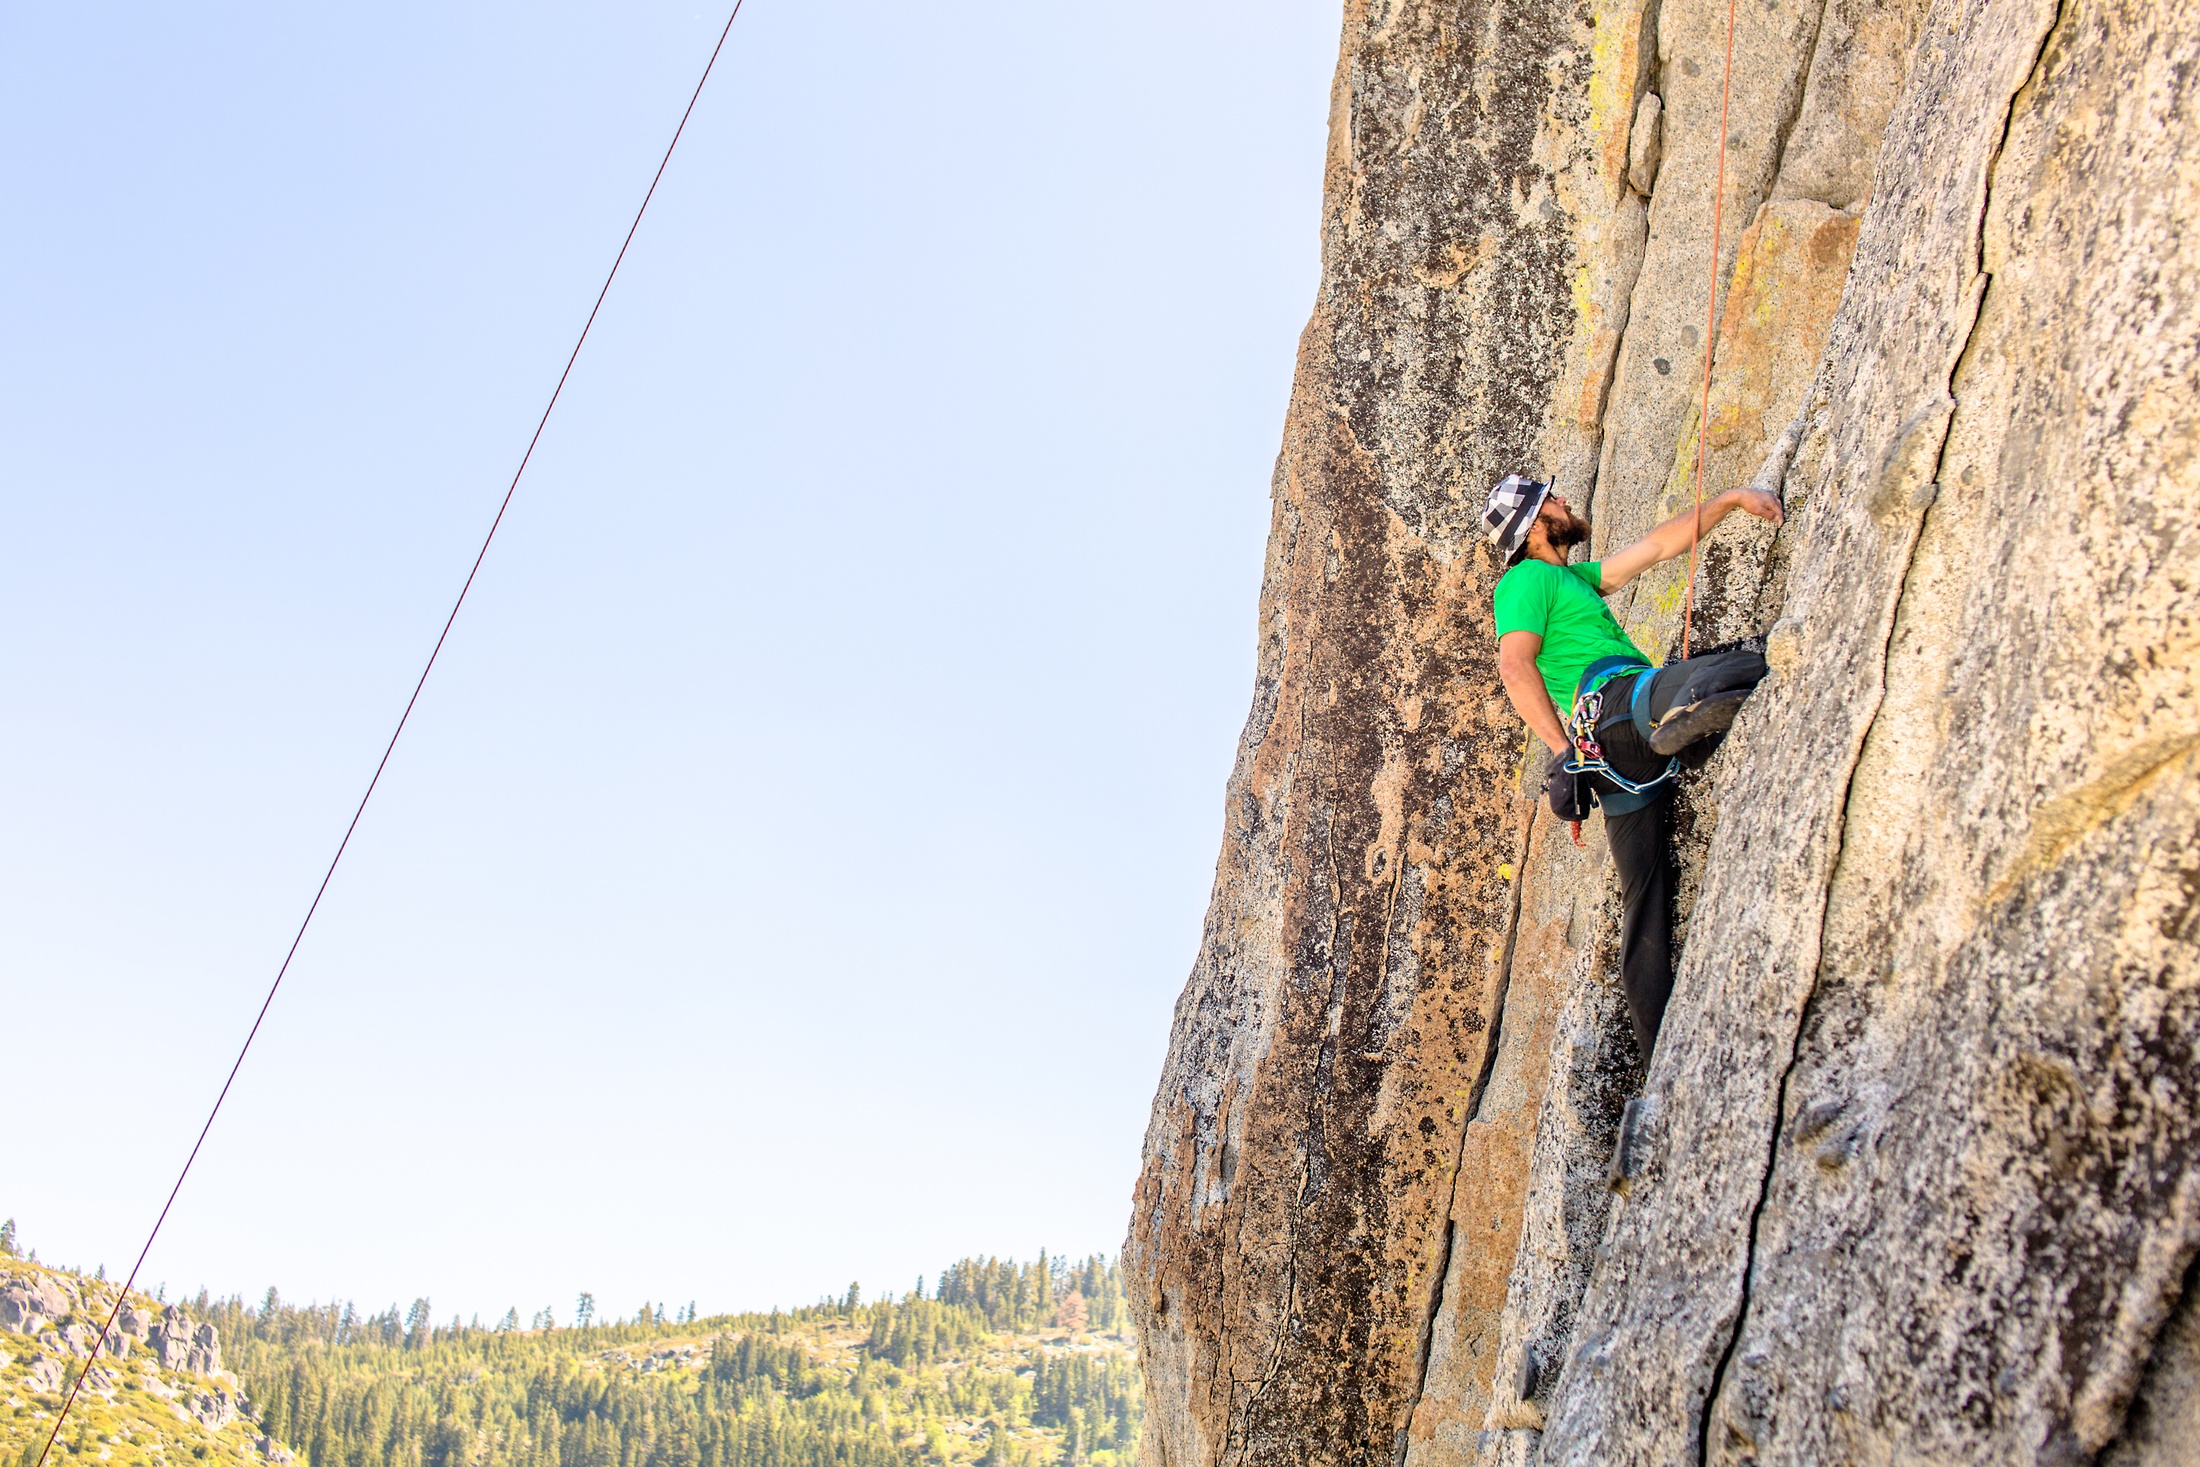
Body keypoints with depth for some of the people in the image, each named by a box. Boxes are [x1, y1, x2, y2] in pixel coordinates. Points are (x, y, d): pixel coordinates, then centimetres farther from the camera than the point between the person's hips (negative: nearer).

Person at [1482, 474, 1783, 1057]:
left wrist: (1731, 499, 28)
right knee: (1752, 665, -25)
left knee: (1646, 908, 3)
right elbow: (1515, 667, -11)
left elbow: (1659, 546, 34)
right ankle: (1687, 709, -55)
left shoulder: (1572, 577, 34)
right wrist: (1562, 747, -16)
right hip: (1615, 700, -9)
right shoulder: (1529, 578, 5)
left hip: (1622, 762, 9)